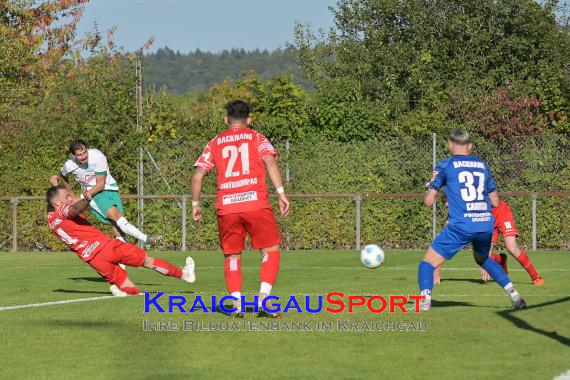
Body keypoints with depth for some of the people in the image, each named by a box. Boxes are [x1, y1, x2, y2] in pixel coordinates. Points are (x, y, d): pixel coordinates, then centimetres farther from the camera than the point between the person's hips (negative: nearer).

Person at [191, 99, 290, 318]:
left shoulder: (215, 144, 16)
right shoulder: (257, 138, 11)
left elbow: (198, 175, 9)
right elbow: (270, 161, -6)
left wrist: (195, 204, 18)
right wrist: (281, 192, -11)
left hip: (226, 208, 2)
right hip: (256, 203, -2)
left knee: (231, 256, 13)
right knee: (271, 250, 8)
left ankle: (237, 304, 0)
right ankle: (263, 298, -9)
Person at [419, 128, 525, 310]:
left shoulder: (445, 165, 3)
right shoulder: (482, 165, 16)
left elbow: (428, 201, 1)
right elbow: (495, 201, 19)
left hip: (461, 226, -5)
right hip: (486, 223, 5)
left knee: (428, 262, 3)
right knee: (483, 259, 33)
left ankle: (425, 301, -21)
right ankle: (515, 296, 25)